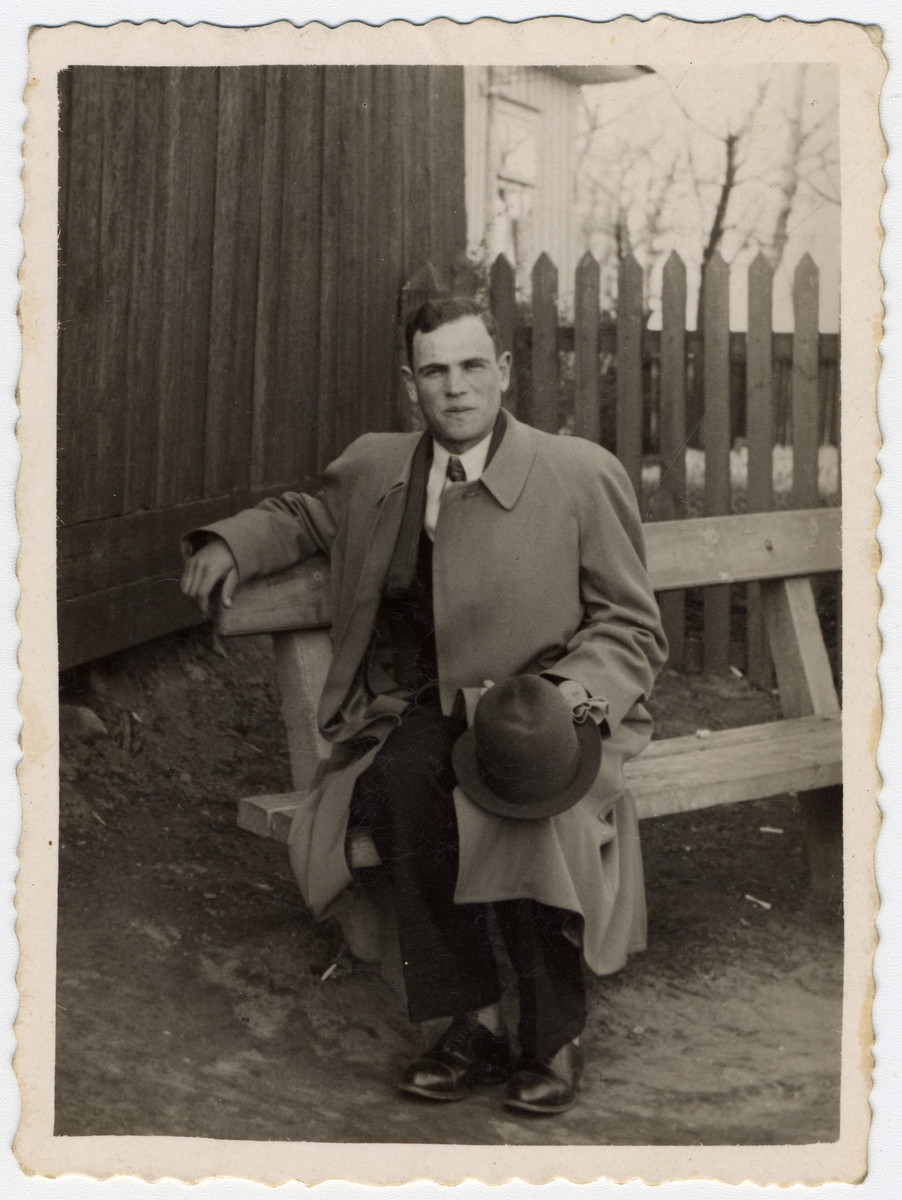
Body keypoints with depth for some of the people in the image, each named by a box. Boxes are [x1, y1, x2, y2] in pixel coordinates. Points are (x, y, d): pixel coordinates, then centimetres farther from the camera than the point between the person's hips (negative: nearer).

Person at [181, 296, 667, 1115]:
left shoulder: (582, 476, -2)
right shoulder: (373, 467, 10)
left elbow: (631, 628, 3)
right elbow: (303, 518, 33)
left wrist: (573, 690, -17)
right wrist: (233, 542, 12)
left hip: (542, 709, -2)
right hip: (423, 715, 3)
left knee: (528, 805, -35)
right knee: (403, 780, -32)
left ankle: (555, 1037, -13)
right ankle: (472, 1019, -19)